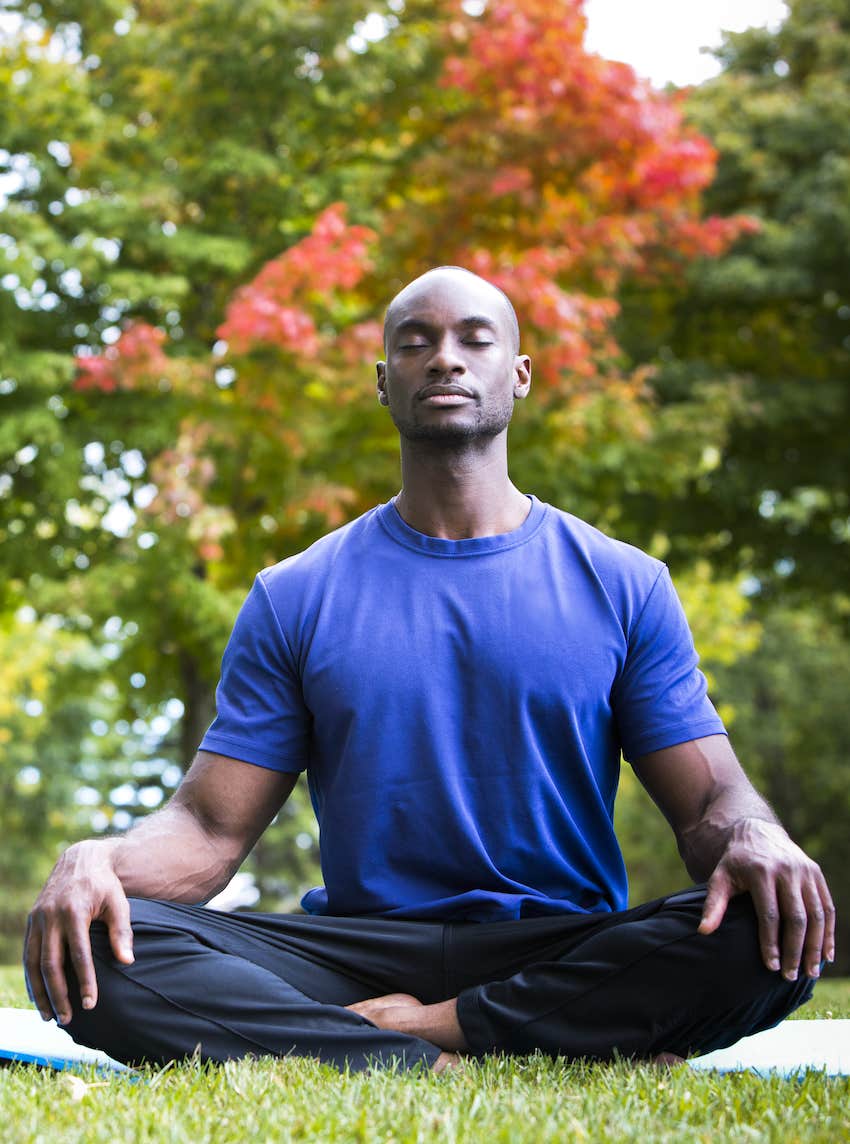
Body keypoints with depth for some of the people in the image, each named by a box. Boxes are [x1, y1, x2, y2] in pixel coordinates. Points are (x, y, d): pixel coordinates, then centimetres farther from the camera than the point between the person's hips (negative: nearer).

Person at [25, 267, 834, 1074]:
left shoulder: (623, 585, 8)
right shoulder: (294, 598, 9)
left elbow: (709, 802, 4)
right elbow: (210, 828, 4)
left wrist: (755, 839, -22)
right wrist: (95, 859, -20)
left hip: (567, 951, 0)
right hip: (359, 946, 0)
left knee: (770, 939, -32)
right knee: (101, 955, -26)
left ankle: (405, 1025, -25)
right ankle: (446, 1066, -29)